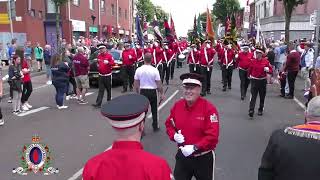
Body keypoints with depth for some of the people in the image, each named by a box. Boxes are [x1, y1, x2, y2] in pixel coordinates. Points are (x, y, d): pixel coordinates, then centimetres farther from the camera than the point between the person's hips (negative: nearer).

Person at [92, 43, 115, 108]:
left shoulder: (109, 55, -7)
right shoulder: (98, 56, 9)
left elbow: (113, 63, -13)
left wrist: (108, 62, -29)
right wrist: (98, 66, 9)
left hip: (108, 75, -3)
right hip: (101, 75, 4)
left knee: (108, 89, 10)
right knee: (101, 90, -1)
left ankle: (109, 100, 28)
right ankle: (98, 103, -6)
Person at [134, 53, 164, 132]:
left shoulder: (138, 70, -6)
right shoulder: (154, 70, -13)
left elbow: (136, 84, 1)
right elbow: (159, 84, -10)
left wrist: (137, 93, 14)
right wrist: (162, 94, 1)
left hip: (143, 92, 1)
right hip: (152, 92, -1)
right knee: (154, 110, 16)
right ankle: (155, 127, 29)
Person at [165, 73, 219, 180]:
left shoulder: (209, 108, -20)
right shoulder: (177, 105, -4)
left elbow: (212, 136, -23)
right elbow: (169, 124, 9)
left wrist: (195, 148, -27)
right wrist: (174, 135, -11)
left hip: (203, 158, -3)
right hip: (182, 155, 4)